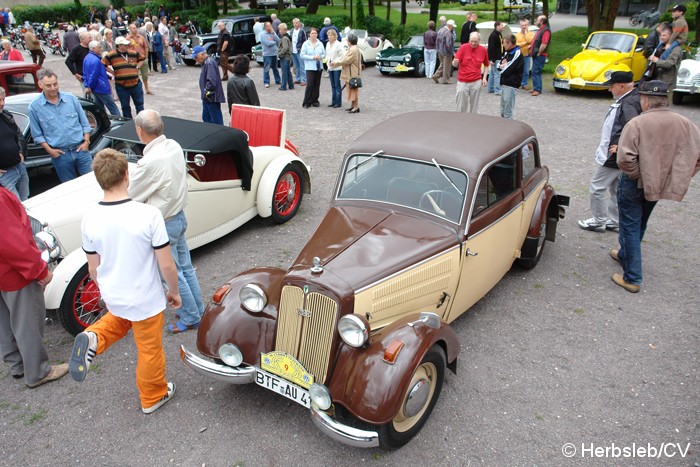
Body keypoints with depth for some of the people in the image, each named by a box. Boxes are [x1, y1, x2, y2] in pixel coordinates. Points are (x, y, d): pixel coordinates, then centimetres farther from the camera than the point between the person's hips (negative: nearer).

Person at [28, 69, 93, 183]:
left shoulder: (71, 98, 2)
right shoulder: (35, 106, -3)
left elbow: (84, 123, 9)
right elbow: (37, 134, 2)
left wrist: (86, 141, -1)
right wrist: (49, 150, -7)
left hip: (80, 149, 1)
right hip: (59, 154, -1)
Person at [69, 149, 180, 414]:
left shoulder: (90, 219, -13)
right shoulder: (148, 214, -26)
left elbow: (93, 268, 0)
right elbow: (166, 265, -18)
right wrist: (174, 292, 0)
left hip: (113, 298, 4)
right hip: (146, 301, -4)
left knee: (120, 319, 37)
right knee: (150, 351, 19)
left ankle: (94, 338, 10)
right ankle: (153, 397, 38)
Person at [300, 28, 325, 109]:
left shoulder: (320, 44, 8)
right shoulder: (306, 44, -2)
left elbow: (324, 54, 12)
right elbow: (302, 55, -8)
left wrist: (320, 57, -11)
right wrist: (313, 57, -15)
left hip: (319, 67, 4)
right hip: (310, 67, -4)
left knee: (317, 85, 7)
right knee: (310, 85, -11)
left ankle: (314, 101, 18)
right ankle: (306, 102, -4)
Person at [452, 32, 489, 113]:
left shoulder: (483, 50, 0)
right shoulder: (463, 47, -7)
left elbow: (486, 65, 13)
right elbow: (454, 64, -10)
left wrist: (485, 78, 1)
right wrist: (455, 62, -33)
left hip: (476, 82, 2)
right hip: (462, 82, -1)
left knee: (474, 106, 8)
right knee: (461, 106, 3)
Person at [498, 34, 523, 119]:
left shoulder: (517, 54, -12)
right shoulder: (507, 53, 15)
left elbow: (507, 70, -17)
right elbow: (499, 65, 14)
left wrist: (502, 66, 2)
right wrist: (504, 65, -7)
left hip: (511, 85, -9)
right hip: (504, 84, 9)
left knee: (507, 112, -7)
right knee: (503, 111, 15)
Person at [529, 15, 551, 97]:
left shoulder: (546, 30, -14)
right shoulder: (540, 30, 18)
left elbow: (544, 44, -23)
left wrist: (538, 53, -18)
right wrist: (531, 46, 14)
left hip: (540, 56, -10)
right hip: (536, 56, 10)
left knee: (536, 72, -12)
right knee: (536, 72, 13)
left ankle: (537, 89, -11)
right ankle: (536, 88, 19)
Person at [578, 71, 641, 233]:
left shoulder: (628, 104, -23)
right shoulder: (628, 99, 8)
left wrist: (620, 147, -24)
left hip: (613, 157, -10)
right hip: (618, 157, 10)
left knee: (596, 188, 1)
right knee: (616, 190, 18)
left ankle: (598, 222, 13)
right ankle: (615, 222, 29)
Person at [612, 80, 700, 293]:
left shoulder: (637, 123, -20)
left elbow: (625, 159, -29)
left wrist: (637, 174, -14)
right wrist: (680, 176, 6)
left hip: (635, 184, -6)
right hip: (661, 183, 6)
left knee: (630, 227, 2)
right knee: (640, 224, 26)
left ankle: (632, 279, 2)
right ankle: (624, 255, 47)